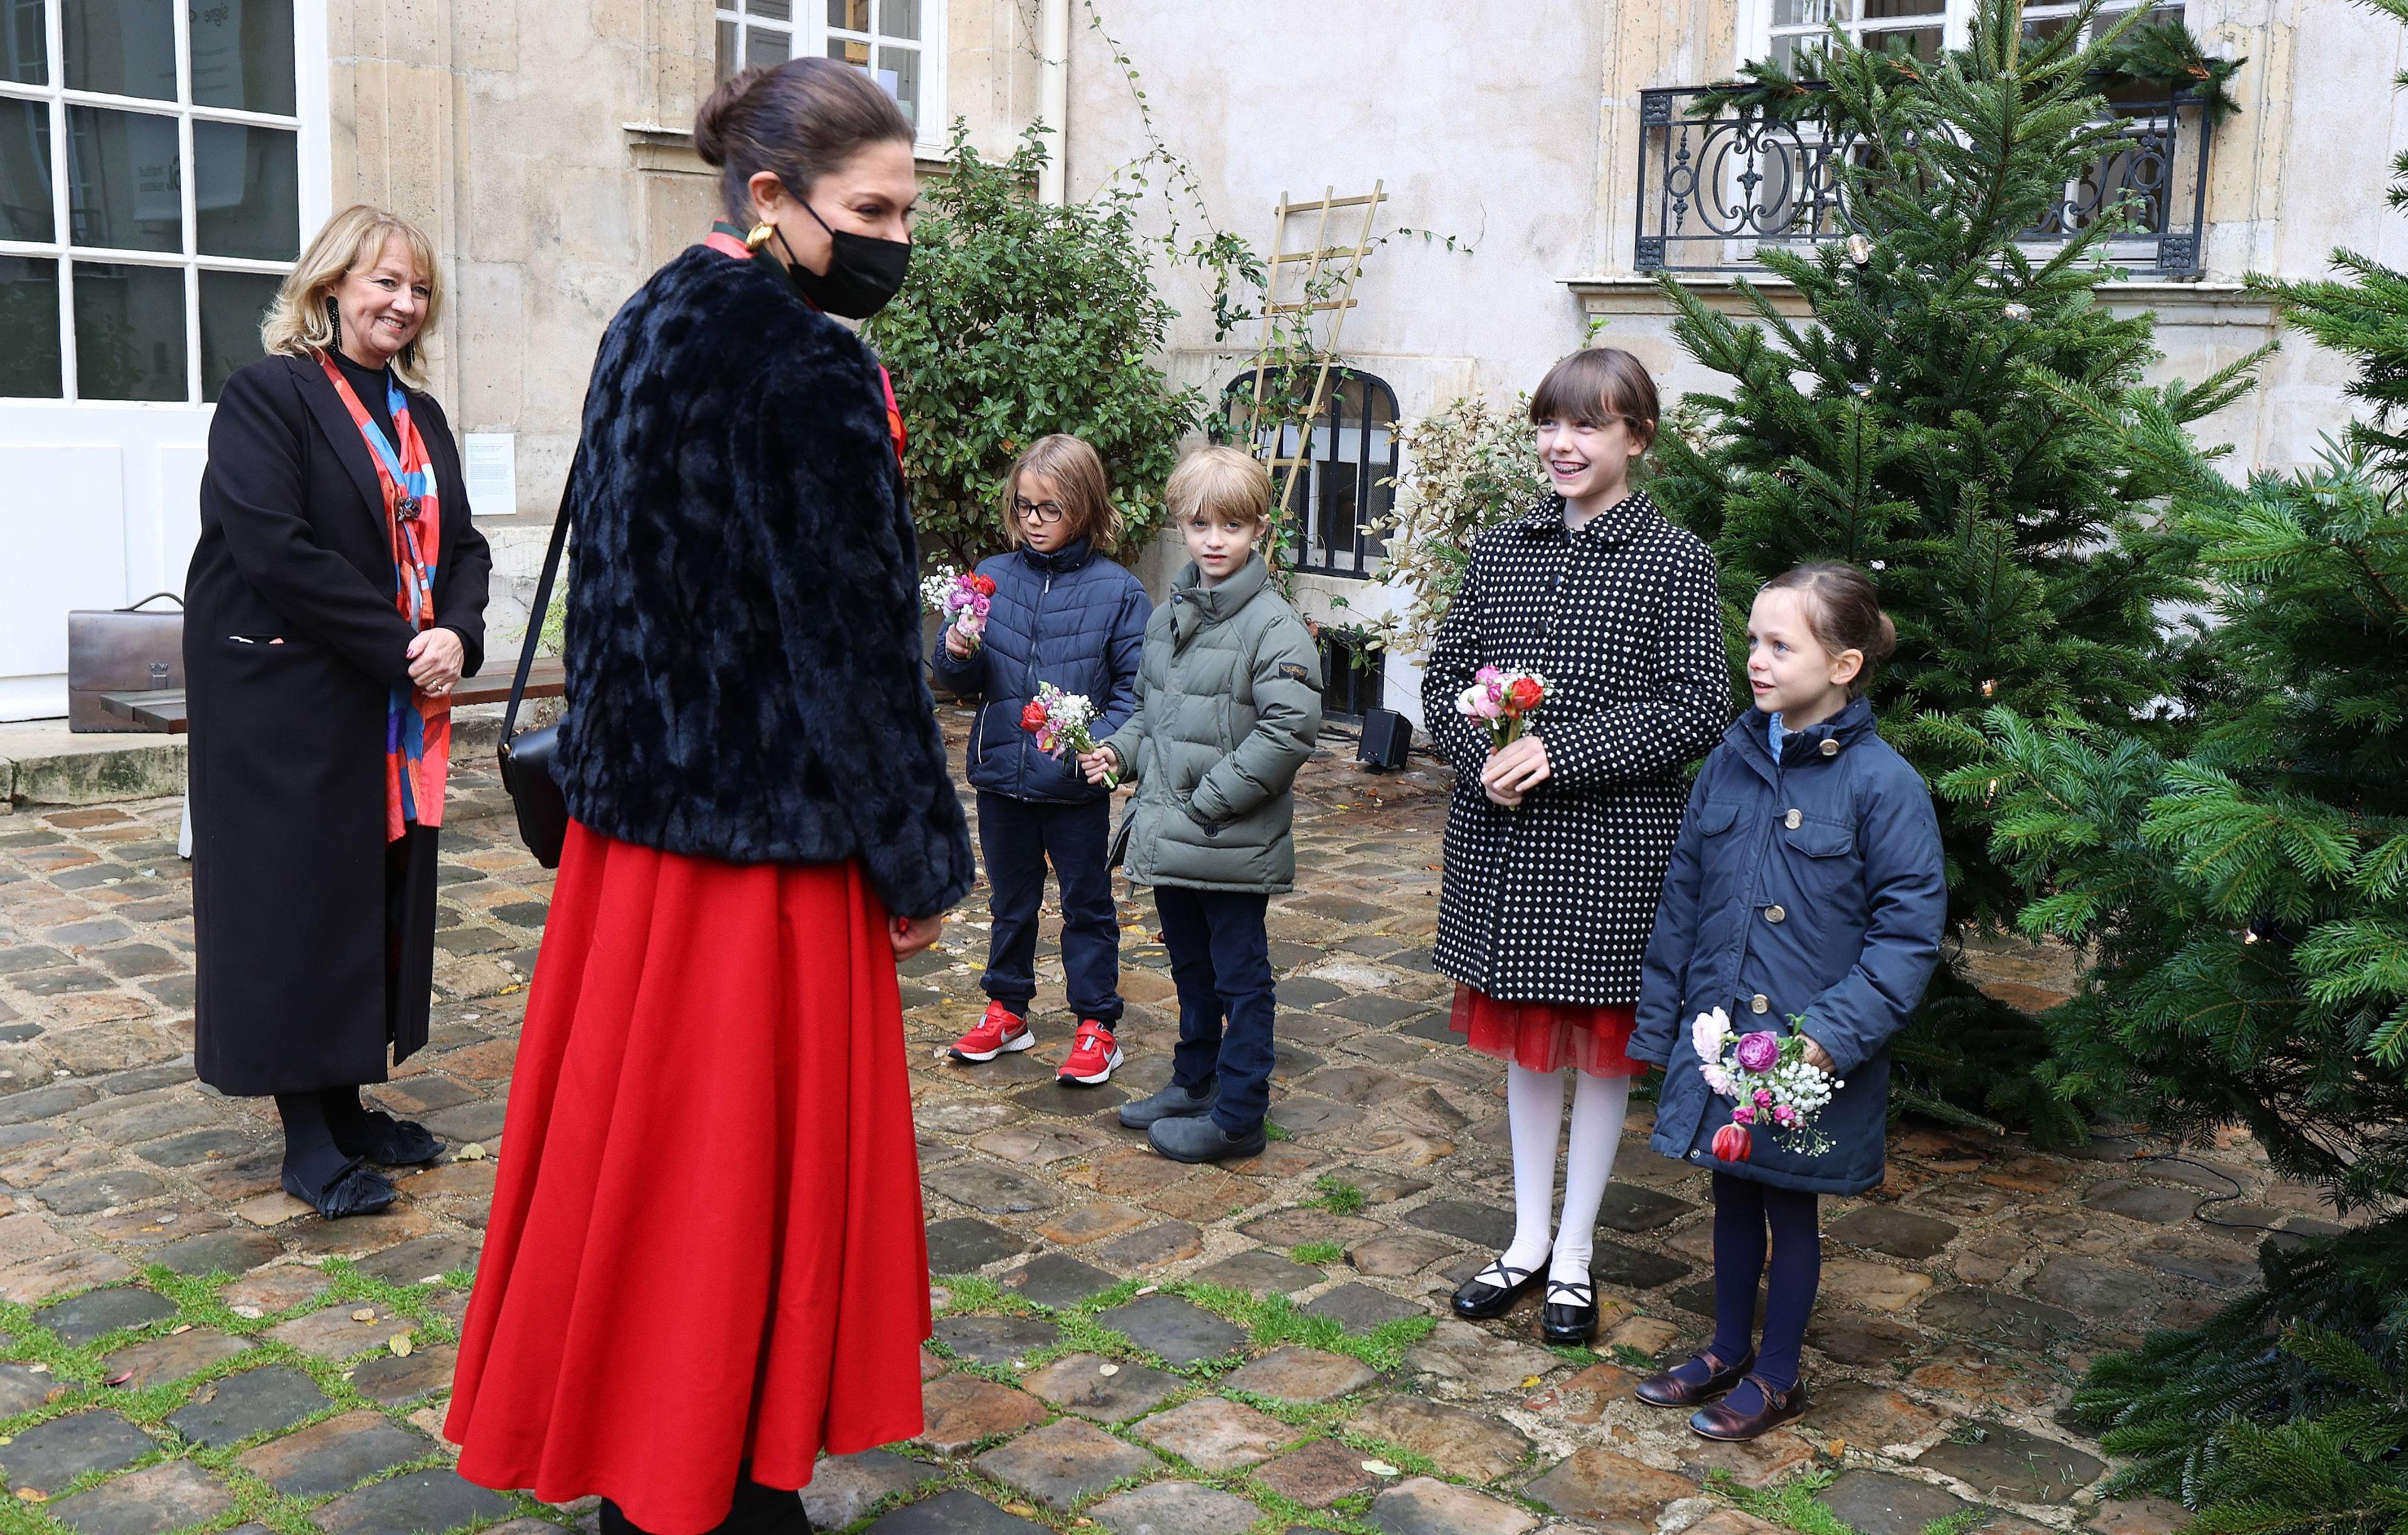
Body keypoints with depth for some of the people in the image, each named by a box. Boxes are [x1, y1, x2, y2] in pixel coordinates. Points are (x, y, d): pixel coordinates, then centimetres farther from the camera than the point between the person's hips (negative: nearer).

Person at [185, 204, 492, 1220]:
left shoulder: (420, 417, 14)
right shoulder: (267, 396, -8)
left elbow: (461, 547, 10)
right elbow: (275, 547, -19)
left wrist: (457, 636, -10)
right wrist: (398, 648, -19)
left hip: (397, 711, 7)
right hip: (288, 701, -7)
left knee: (382, 897, 9)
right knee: (299, 903, -1)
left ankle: (345, 1104, 21)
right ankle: (307, 1140, 7)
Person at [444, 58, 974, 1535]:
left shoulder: (649, 327, 10)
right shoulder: (808, 369, -18)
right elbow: (857, 637, -17)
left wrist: (643, 765, 18)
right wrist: (922, 858, -9)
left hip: (638, 802, 9)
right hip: (767, 830, -9)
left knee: (639, 1139, 19)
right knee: (744, 1159, 4)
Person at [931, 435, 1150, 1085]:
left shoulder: (1117, 591, -8)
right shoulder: (993, 577, 1)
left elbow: (1136, 683, -8)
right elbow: (963, 684, 6)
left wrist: (1102, 739, -23)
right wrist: (957, 655, -16)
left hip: (1076, 785, -3)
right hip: (1001, 775, 3)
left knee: (1087, 904, 10)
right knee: (1010, 901, 18)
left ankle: (1097, 1024, 21)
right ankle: (1007, 1010, 33)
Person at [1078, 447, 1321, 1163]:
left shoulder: (1274, 626, -15)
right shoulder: (1167, 617, 10)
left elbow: (1290, 727, -22)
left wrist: (1211, 798, -20)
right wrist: (1119, 750, 3)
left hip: (1233, 844, -8)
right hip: (1168, 837, 8)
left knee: (1240, 976, 5)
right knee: (1191, 968, 22)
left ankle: (1237, 1115, 15)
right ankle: (1194, 1082, 38)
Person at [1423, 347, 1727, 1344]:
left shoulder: (1672, 560, -7)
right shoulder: (1501, 549, 6)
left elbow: (1696, 707, -12)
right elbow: (1445, 677, 8)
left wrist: (1560, 752, -20)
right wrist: (1482, 754, -13)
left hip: (1614, 841, -4)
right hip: (1503, 834, 4)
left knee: (1603, 1043, 8)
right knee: (1526, 1037, 15)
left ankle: (1576, 1256, 24)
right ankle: (1528, 1240, 30)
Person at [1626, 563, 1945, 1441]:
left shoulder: (1882, 784, -14)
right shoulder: (1731, 763, 1)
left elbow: (1909, 931, -13)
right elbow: (1683, 897, 9)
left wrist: (1832, 1036, -21)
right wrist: (1659, 1020, 10)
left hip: (1807, 1050, -5)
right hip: (1719, 1030, 5)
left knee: (1790, 1203, 12)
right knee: (1732, 1193, 19)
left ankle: (1776, 1377, 31)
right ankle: (1728, 1352, 38)